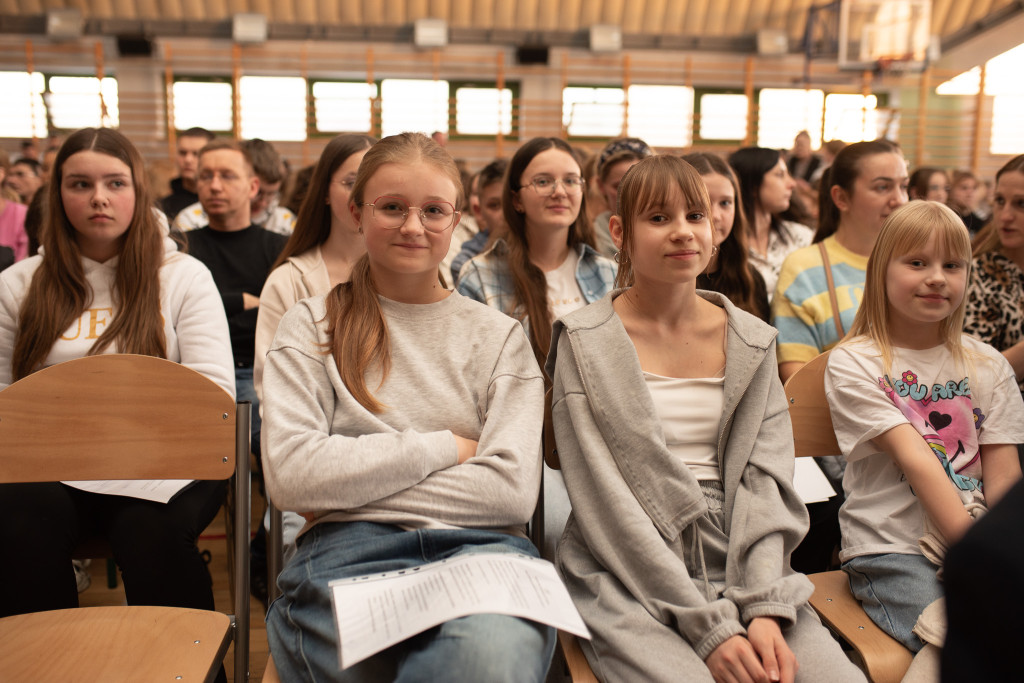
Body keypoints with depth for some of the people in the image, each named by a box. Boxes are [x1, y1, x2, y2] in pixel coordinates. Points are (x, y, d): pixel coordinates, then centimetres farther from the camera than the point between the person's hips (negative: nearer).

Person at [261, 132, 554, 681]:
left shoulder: (499, 336, 14)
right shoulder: (312, 325, 12)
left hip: (477, 542, 1)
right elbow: (290, 476, -4)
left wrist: (353, 485, -4)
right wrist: (445, 446, -2)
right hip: (346, 551, -1)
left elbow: (512, 490, -2)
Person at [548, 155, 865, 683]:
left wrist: (764, 609, -12)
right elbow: (603, 499, -8)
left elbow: (765, 479, 4)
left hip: (739, 564, 4)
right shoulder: (585, 343, -2)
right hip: (627, 577, -3)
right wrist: (708, 625, -15)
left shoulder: (752, 342, 10)